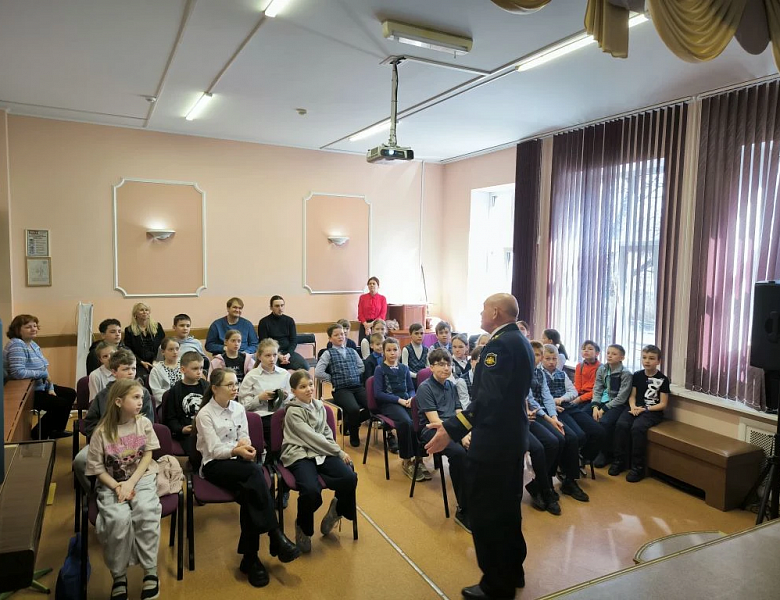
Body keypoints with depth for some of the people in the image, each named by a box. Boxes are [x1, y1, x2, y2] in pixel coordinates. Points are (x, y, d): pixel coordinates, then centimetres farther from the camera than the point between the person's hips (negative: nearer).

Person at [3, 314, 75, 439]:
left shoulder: (32, 344, 9)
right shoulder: (17, 345, -21)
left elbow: (43, 368, 12)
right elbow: (18, 372, -32)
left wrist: (50, 388, 1)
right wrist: (44, 374, -21)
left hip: (40, 386, 10)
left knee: (71, 394, 12)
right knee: (61, 404, -18)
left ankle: (56, 430, 25)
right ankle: (38, 435, 0)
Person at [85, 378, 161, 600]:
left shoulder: (144, 423, -2)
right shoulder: (102, 432, -8)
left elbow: (147, 457, -1)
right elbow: (97, 468, -4)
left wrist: (131, 483, -13)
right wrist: (117, 487, -17)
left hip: (142, 478, 1)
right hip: (112, 483, -1)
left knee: (146, 511, -29)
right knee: (118, 518, -29)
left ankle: (150, 572, -14)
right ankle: (119, 575, -7)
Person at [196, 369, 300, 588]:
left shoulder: (239, 408, 10)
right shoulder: (205, 414, -6)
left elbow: (245, 438, 9)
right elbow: (215, 450, -13)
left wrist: (245, 446, -16)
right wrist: (236, 450, -31)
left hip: (238, 462, 4)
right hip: (214, 465, -4)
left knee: (250, 489, -32)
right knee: (255, 471, -35)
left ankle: (250, 558, -24)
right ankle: (276, 535, -31)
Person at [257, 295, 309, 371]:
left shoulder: (289, 320, 13)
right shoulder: (264, 322, 3)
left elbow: (294, 340, 9)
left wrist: (288, 354, -11)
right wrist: (278, 356, -15)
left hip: (288, 352, 4)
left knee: (304, 366, -24)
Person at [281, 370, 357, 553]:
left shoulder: (319, 405, 13)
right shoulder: (293, 412, -6)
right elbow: (312, 437, -11)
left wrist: (336, 451, 0)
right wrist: (339, 452, -11)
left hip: (322, 453, 5)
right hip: (300, 455, -5)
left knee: (350, 478, -24)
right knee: (311, 491, -34)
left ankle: (336, 511, 9)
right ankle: (303, 528, 0)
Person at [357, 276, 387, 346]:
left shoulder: (382, 298, 4)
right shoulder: (362, 297, 8)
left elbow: (383, 315, -1)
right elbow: (360, 313, 4)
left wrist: (372, 324, -12)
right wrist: (366, 325, -10)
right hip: (364, 325, 1)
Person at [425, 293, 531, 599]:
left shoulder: (500, 344, -21)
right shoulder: (520, 341, 9)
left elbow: (488, 399, -29)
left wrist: (452, 429, -31)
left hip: (493, 440, -10)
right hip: (512, 436, 10)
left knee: (485, 511, 5)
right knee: (506, 507, 21)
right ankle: (512, 572, 36)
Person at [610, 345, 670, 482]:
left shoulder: (662, 379, -2)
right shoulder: (637, 375, 11)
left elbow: (663, 404, -4)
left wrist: (645, 409, -15)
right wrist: (633, 407, -10)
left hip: (653, 411, -4)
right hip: (636, 408, 4)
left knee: (637, 427, -32)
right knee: (621, 424, -25)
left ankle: (638, 467, -21)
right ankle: (619, 461, -13)